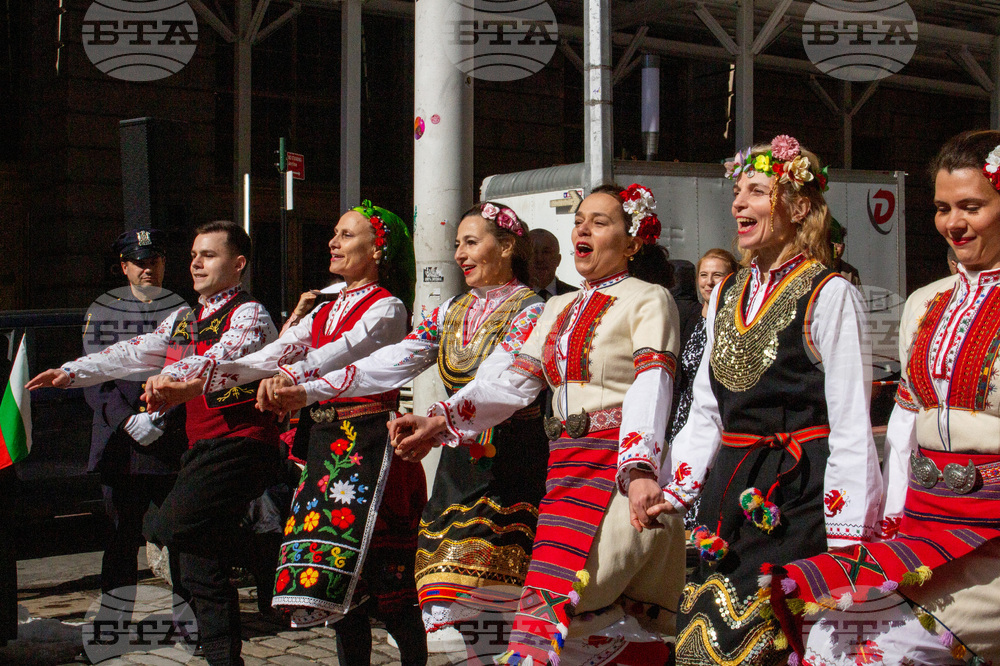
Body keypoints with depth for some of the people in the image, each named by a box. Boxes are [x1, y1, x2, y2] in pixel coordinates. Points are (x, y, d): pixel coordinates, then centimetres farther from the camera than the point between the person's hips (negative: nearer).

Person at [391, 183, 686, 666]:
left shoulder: (649, 300, 1)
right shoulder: (559, 309, 22)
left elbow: (649, 390, -14)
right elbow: (514, 379, 11)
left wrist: (639, 468, -30)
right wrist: (441, 420, -4)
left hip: (623, 464, -5)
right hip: (567, 464, 5)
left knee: (559, 594, -21)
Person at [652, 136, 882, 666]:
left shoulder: (829, 294, -8)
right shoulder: (726, 295, 14)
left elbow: (851, 425, -10)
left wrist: (846, 538, -12)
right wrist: (673, 489, 10)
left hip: (799, 491, -6)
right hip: (730, 492, 7)